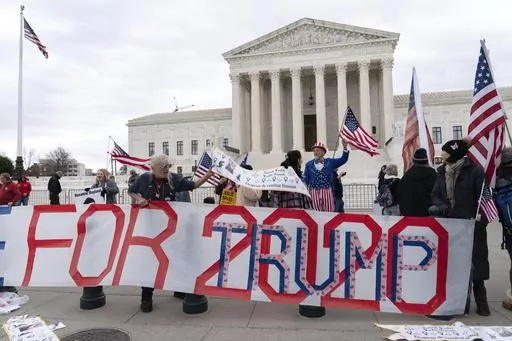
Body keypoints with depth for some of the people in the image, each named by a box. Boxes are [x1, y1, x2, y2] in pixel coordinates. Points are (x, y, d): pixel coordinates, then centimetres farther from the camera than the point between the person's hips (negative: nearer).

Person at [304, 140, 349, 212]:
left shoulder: (330, 162, 8)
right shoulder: (309, 164, 6)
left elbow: (343, 159, 3)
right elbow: (305, 179, 6)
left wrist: (345, 147, -11)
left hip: (327, 191, 1)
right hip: (314, 192, -1)